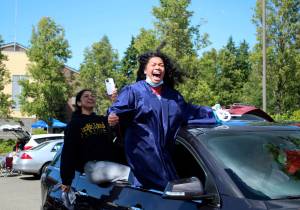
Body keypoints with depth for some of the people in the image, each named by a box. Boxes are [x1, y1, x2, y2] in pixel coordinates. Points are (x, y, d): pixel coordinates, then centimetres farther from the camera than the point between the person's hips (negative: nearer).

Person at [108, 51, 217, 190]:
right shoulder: (133, 91, 2)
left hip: (164, 153, 6)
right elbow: (118, 109, -10)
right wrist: (113, 117, -33)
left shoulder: (173, 95, 20)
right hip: (142, 151, -6)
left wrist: (213, 114, 31)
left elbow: (189, 111, 33)